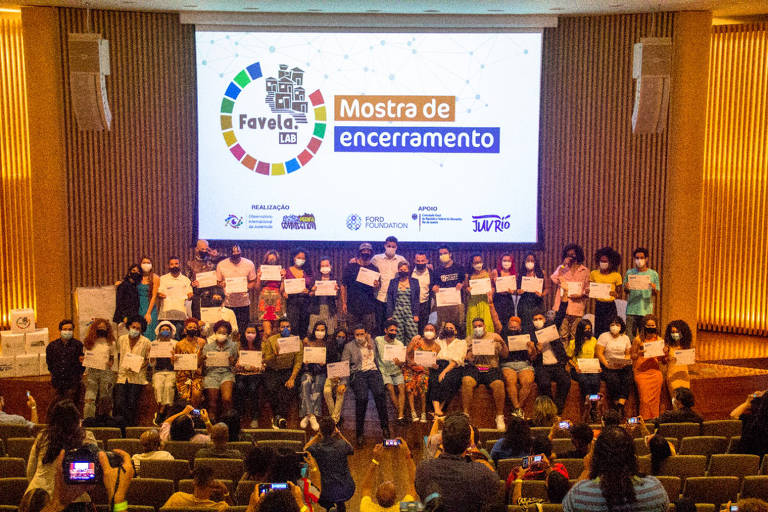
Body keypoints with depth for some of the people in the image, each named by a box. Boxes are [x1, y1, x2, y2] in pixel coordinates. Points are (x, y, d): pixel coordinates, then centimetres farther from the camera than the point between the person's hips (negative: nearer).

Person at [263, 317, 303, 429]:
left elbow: (298, 362, -3)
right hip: (272, 371, 0)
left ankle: (279, 416, -17)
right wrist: (275, 354, -25)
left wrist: (292, 378, -15)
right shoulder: (271, 340, -1)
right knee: (271, 388, -29)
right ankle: (277, 415, -11)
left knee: (290, 388, -29)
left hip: (289, 371, 0)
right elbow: (266, 360, -4)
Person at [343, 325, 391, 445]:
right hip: (357, 373, -2)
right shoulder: (349, 346, 15)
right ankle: (359, 433, -22)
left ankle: (384, 426, -21)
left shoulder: (372, 343, 23)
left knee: (380, 393, -32)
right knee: (362, 397, -31)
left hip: (373, 371, 2)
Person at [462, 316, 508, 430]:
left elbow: (505, 355, 11)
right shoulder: (469, 340, 19)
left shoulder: (494, 337, 16)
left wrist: (502, 343, -6)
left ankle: (500, 416, -20)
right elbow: (468, 358, 10)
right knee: (467, 381, -33)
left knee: (498, 384, -32)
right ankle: (465, 414, -26)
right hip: (474, 368, 0)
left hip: (491, 368, 0)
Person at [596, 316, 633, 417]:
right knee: (613, 379, -32)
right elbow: (599, 353, -5)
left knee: (627, 379, -28)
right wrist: (607, 365, -17)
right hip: (608, 366, -3)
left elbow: (628, 354, 16)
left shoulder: (625, 338, 16)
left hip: (623, 366, 3)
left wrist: (624, 363, -6)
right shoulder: (604, 336, 3)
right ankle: (617, 407, -24)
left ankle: (621, 405, -33)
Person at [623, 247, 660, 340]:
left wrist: (654, 288, -14)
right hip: (631, 310, 0)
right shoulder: (629, 273, 7)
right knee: (629, 337, -3)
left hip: (646, 311, 0)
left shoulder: (653, 274, 6)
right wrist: (626, 288, -11)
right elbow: (625, 293, 11)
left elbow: (656, 295, 8)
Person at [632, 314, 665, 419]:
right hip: (641, 372, -2)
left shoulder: (659, 340, 9)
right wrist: (639, 353, -13)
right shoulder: (638, 339, 2)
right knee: (645, 399, -9)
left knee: (654, 399, -3)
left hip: (655, 372, 2)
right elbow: (632, 356, 8)